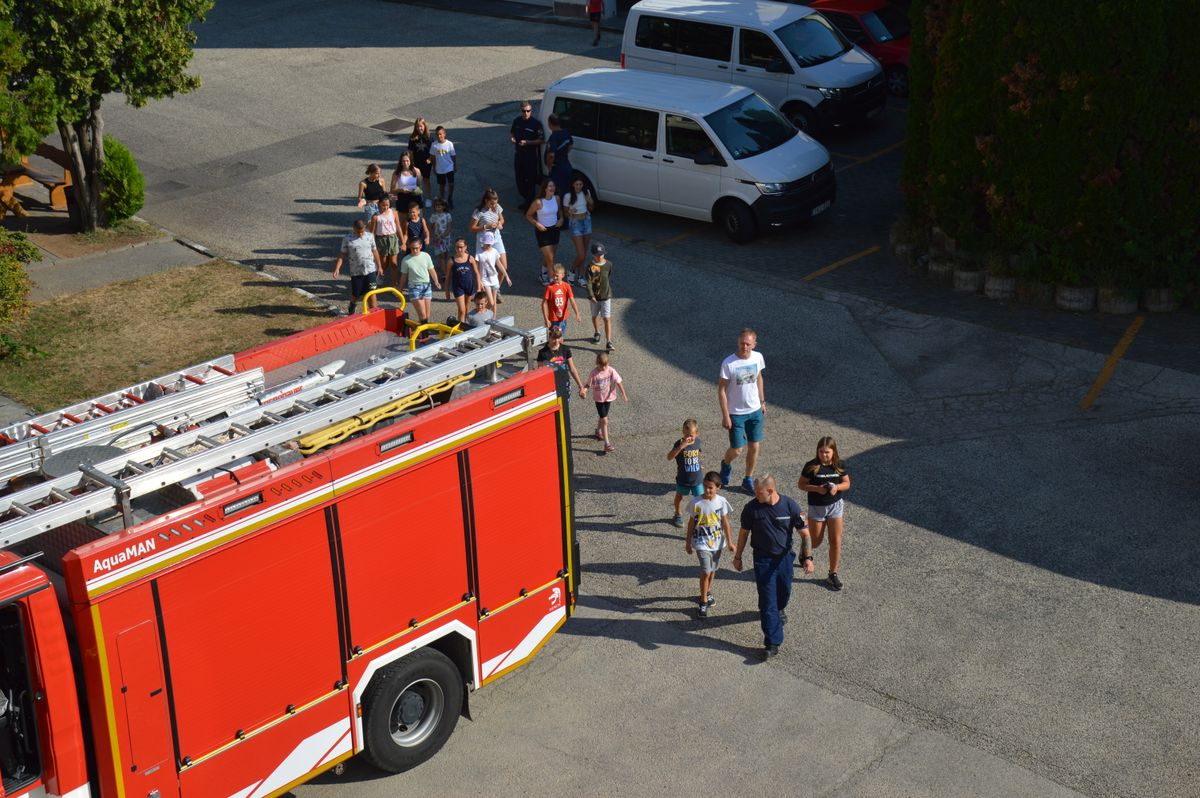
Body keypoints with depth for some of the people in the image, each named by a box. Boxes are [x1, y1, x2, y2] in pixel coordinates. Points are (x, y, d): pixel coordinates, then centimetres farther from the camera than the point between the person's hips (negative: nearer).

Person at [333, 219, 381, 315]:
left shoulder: (370, 236, 1)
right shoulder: (347, 239, -6)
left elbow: (375, 251, 10)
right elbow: (342, 254, -3)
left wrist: (379, 266, 13)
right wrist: (337, 268, -11)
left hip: (370, 270, 1)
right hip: (356, 271, -1)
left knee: (371, 292, 0)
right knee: (356, 294, 10)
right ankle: (351, 309, 38)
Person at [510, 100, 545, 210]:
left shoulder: (536, 123, -13)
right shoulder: (517, 121, 5)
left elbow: (542, 140, -13)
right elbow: (512, 132, 22)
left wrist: (527, 142, -21)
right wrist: (512, 138, -1)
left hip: (531, 155, -6)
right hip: (519, 154, 6)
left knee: (530, 180, -3)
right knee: (519, 178, 13)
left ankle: (530, 202, 5)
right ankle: (525, 198, 29)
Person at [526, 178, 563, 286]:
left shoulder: (556, 199, -5)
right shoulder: (538, 202, -20)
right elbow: (528, 215, -9)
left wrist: (561, 219, -2)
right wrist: (537, 224, -20)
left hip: (554, 229, 6)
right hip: (543, 230, -5)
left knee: (548, 256, 19)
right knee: (550, 258, -9)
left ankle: (544, 275, 41)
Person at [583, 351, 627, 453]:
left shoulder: (611, 371, -14)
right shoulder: (594, 373, -18)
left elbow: (618, 382, -15)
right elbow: (588, 384, -12)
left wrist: (623, 393, -24)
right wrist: (584, 390, -33)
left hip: (608, 397, 3)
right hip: (598, 399, -3)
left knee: (603, 417, 23)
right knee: (604, 420, -8)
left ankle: (598, 431, 53)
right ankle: (607, 444, -6)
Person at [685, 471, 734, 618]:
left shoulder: (721, 501, -8)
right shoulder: (696, 502, -14)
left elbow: (725, 522, 2)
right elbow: (691, 523, -3)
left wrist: (729, 541, 6)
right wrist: (688, 542, 2)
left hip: (717, 541, 3)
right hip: (702, 543, -3)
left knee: (713, 569, 19)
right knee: (706, 572, -10)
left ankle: (708, 592, 44)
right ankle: (703, 602, 4)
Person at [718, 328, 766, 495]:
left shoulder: (758, 357, -7)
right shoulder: (729, 363, -21)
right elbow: (721, 390, -15)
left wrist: (762, 401, 16)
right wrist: (725, 416, -14)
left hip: (755, 411, 4)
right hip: (736, 413, -4)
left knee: (754, 447, 10)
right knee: (737, 449, 1)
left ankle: (748, 480, 30)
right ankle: (726, 464, 36)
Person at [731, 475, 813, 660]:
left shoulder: (790, 505, -14)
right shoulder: (751, 508, -13)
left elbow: (804, 533, -7)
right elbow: (744, 533, 1)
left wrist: (807, 557, -16)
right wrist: (737, 557, 8)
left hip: (785, 557, 2)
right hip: (763, 559, -1)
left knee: (784, 591, 22)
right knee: (768, 601, -6)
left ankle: (779, 609, 58)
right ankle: (772, 643, -2)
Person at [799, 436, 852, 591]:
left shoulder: (839, 465, -6)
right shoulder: (811, 466, -14)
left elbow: (847, 484, 2)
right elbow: (801, 484, -8)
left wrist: (837, 487, -19)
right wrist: (817, 488, -25)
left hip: (836, 505, 2)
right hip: (816, 507, -2)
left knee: (836, 541, 0)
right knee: (816, 541, 11)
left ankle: (833, 574, 13)